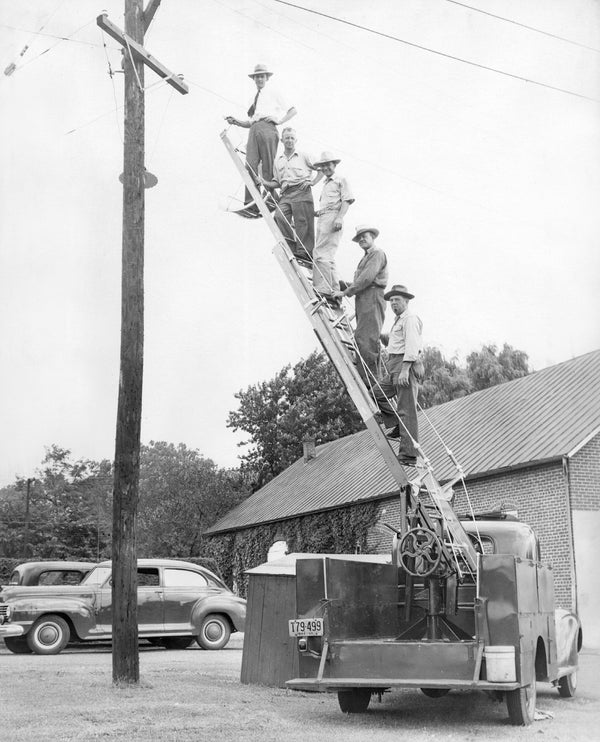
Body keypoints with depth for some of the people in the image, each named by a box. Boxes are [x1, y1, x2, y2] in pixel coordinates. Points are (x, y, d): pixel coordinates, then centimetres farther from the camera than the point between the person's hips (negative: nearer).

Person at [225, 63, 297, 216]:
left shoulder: (273, 93, 17)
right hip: (254, 129, 4)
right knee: (251, 165, -12)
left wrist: (279, 120, -2)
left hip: (267, 127, -4)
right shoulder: (254, 99, 30)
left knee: (268, 167, -12)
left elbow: (293, 110, 12)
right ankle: (251, 205, -20)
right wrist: (236, 122, 12)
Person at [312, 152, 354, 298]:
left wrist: (339, 218, -19)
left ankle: (324, 289, -23)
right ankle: (335, 289, 17)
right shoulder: (325, 184, 27)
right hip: (322, 219, 10)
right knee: (327, 256, 11)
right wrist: (315, 213, 11)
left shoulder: (340, 180, 3)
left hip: (333, 217, -10)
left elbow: (347, 200, -8)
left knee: (322, 254, -19)